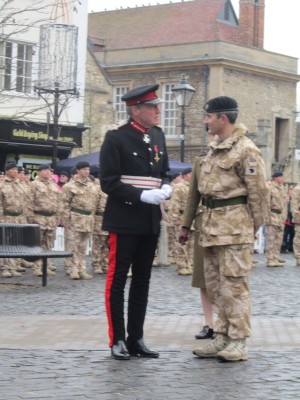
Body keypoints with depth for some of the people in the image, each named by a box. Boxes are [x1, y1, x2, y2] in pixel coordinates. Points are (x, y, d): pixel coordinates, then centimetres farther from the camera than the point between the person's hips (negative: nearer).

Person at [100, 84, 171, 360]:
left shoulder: (158, 136, 10)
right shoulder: (116, 139, -10)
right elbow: (108, 183, -13)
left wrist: (165, 187, -2)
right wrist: (142, 195, -22)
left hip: (151, 221, 7)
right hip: (124, 220, -7)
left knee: (142, 281, 11)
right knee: (117, 280, 0)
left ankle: (136, 338, 19)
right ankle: (118, 340, 7)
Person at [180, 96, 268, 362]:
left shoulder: (245, 150, -12)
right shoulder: (214, 149, 16)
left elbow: (258, 191, -11)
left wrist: (254, 227, -5)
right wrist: (188, 226, 17)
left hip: (233, 224, -9)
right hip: (212, 225, 9)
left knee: (234, 283, -7)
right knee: (214, 284, 12)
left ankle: (238, 342, -1)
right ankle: (222, 337, 20)